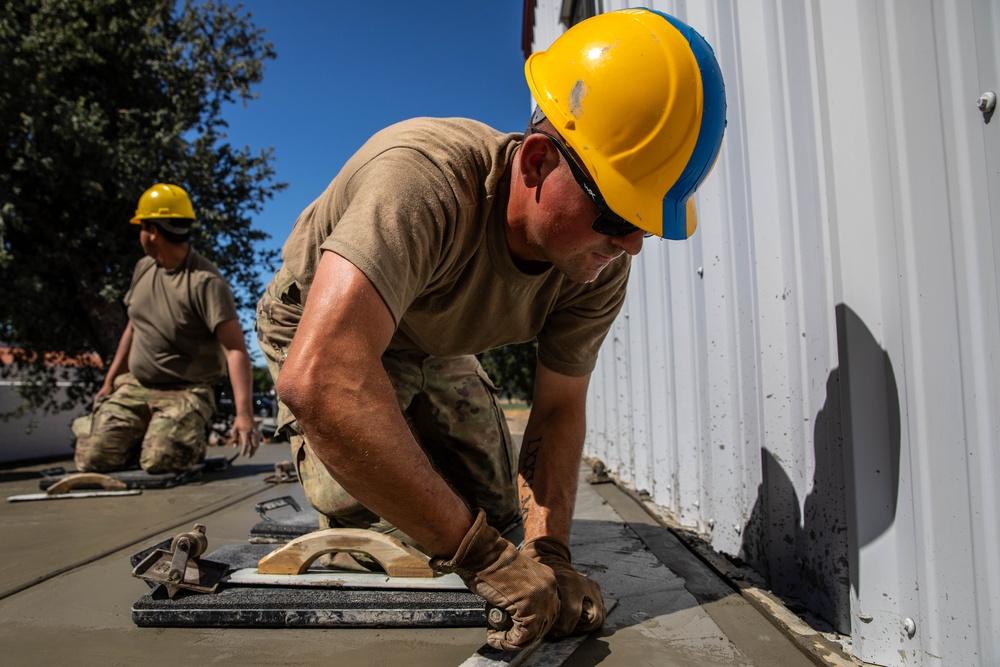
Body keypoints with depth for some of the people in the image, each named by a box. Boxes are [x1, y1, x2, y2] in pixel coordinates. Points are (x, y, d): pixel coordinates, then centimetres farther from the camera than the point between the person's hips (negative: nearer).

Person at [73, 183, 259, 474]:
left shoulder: (206, 281, -18)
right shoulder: (143, 268, 7)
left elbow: (235, 350, -26)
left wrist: (244, 414, -35)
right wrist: (109, 382, 19)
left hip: (185, 393, -6)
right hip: (134, 386, 6)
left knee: (158, 461, -26)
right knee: (92, 458, -10)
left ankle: (193, 438, 6)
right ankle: (139, 437, 19)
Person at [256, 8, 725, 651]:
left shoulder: (601, 265, -24)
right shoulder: (425, 174, -45)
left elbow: (559, 409, -15)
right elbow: (320, 378, -56)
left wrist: (550, 552, -29)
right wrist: (485, 556, -51)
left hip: (433, 347, 5)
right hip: (326, 333, -4)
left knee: (497, 514, 7)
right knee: (377, 528, -15)